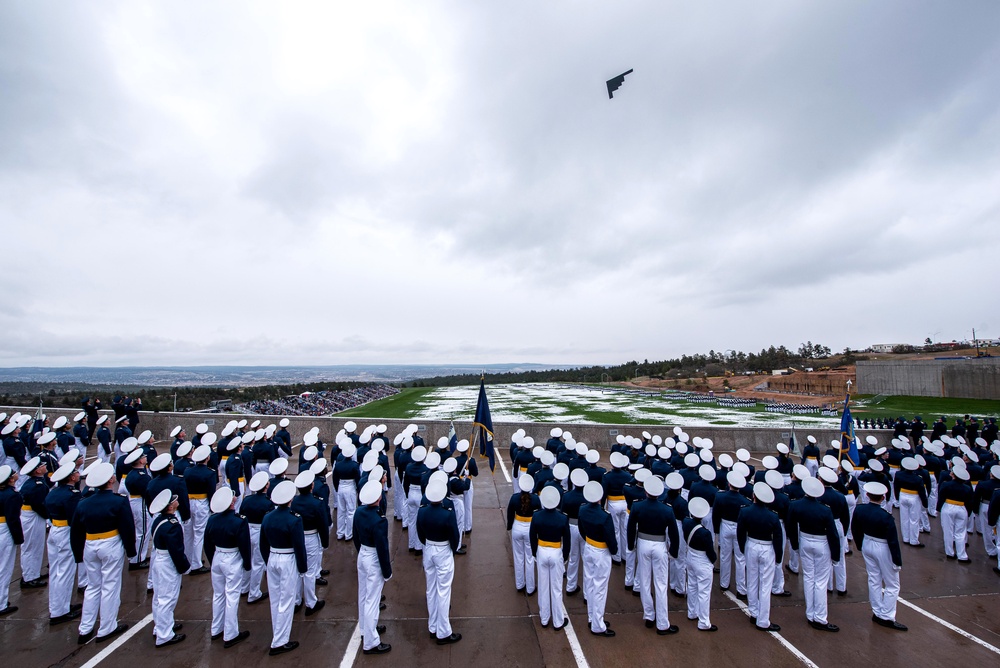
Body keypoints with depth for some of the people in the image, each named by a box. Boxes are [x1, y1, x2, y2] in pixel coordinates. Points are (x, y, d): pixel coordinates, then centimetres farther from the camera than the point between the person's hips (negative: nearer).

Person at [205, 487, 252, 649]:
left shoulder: (212, 519, -5)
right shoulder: (240, 521, -22)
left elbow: (208, 544, 6)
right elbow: (244, 545, -16)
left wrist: (212, 561, 20)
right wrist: (247, 565, -1)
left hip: (217, 558, 6)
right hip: (233, 562, -6)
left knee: (218, 595, 21)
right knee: (232, 597, 4)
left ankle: (216, 630, 36)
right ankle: (230, 636, 15)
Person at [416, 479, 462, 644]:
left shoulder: (421, 511, -12)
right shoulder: (448, 514, -26)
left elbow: (420, 534, 1)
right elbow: (454, 537, -15)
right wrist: (452, 551, 5)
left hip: (428, 551, 5)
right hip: (444, 553, -5)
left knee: (431, 590, 19)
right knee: (443, 592, 7)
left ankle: (433, 628, 33)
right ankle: (443, 633, 19)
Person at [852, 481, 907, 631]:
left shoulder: (859, 510, -10)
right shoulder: (886, 517, -27)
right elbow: (893, 541, -20)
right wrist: (898, 561, -7)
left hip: (867, 545, 5)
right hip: (883, 549, -5)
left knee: (873, 580, 18)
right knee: (892, 585, 12)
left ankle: (877, 613, 29)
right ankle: (887, 617, 18)